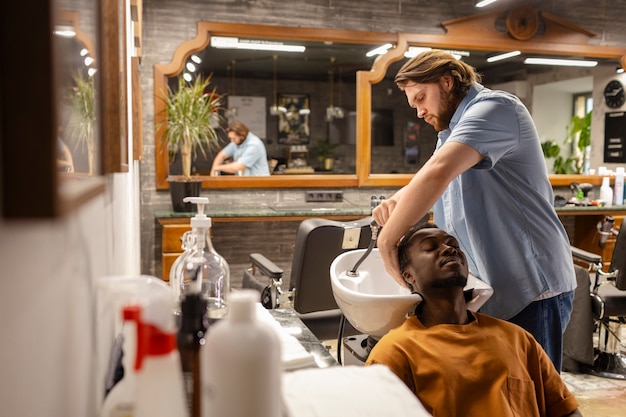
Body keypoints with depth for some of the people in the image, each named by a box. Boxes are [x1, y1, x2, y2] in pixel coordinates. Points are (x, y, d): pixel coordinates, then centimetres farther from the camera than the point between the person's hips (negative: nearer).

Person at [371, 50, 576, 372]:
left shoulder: (494, 108, -14)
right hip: (492, 289, 9)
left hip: (532, 289, -9)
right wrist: (398, 200, -4)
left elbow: (438, 173, -30)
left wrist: (388, 240, -26)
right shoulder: (452, 130, 19)